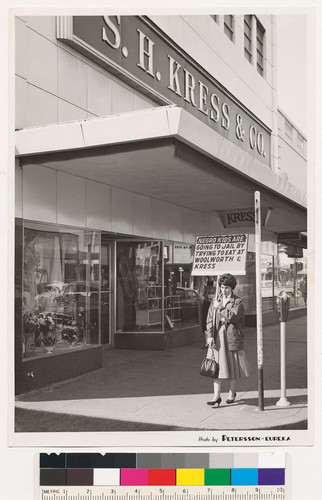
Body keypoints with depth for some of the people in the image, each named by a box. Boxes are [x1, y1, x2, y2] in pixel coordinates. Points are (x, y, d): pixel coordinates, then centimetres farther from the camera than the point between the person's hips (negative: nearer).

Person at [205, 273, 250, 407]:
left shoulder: (237, 302, 0)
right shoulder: (215, 301, 9)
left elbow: (232, 316, -16)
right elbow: (210, 320, 4)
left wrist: (219, 309, -8)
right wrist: (210, 336, -6)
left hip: (232, 337, -2)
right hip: (218, 337, 2)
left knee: (233, 365, 7)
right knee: (217, 365, -1)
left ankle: (232, 393, 25)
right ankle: (216, 396, 2)